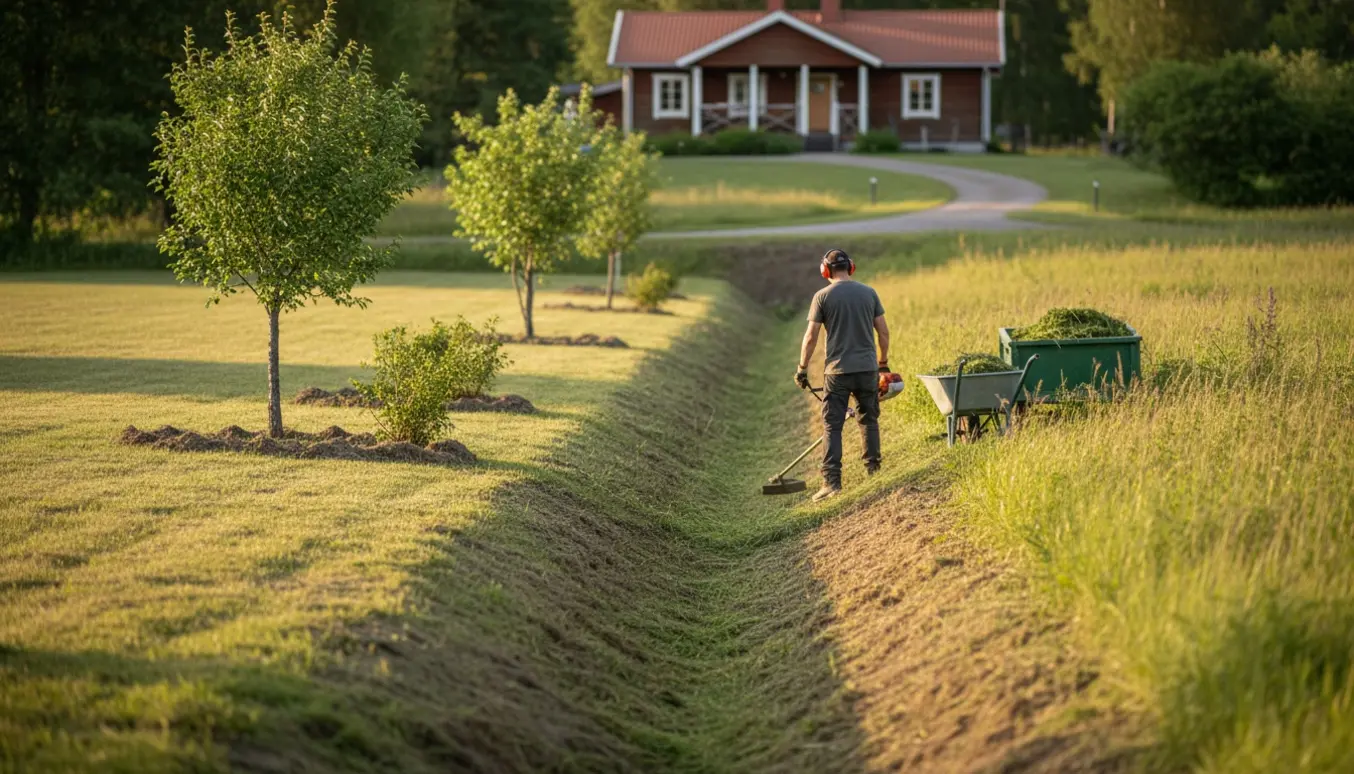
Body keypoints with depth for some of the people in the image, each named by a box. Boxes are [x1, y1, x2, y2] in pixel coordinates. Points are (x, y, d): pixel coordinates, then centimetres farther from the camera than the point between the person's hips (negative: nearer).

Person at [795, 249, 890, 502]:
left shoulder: (823, 296, -5)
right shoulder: (869, 293, 4)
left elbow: (810, 338, -6)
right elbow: (883, 332, 7)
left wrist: (802, 369, 4)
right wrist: (883, 362, 20)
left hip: (837, 370, -3)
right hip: (867, 368, 3)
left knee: (833, 426, -1)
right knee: (869, 419, 18)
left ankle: (832, 481, -8)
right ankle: (873, 470, 23)